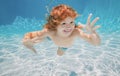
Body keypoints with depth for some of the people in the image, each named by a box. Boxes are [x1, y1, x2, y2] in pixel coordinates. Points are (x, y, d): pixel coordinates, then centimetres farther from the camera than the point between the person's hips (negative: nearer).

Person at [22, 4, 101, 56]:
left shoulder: (75, 32, -49)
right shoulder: (49, 31, -46)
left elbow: (97, 43, -53)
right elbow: (28, 35, -38)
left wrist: (92, 32, -75)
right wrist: (27, 41, -62)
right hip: (53, 35, 0)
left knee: (60, 54, 34)